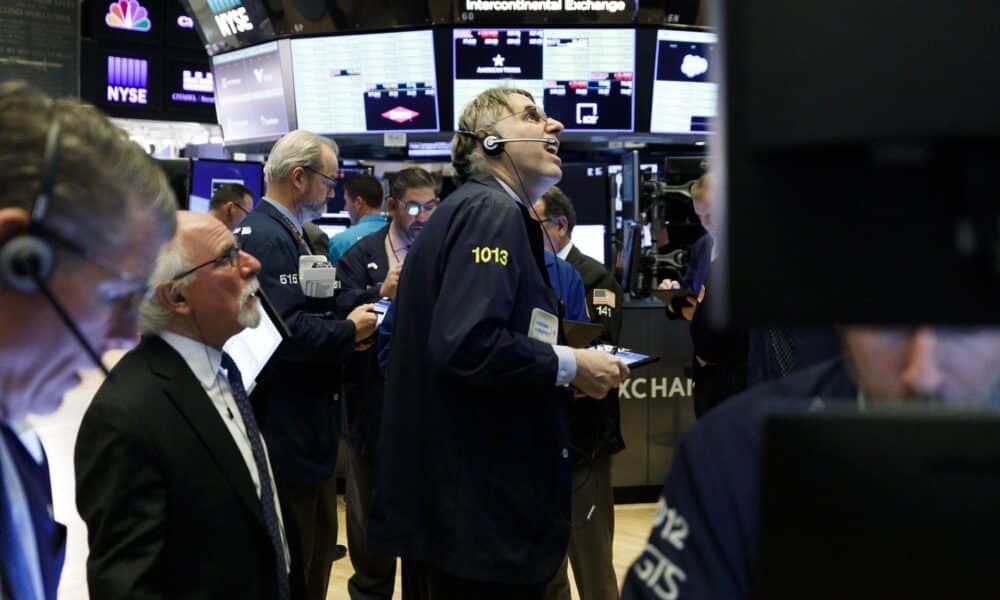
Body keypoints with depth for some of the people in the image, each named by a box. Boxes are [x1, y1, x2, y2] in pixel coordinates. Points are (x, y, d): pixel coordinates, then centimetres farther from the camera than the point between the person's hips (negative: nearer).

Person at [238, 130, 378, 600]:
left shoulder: (286, 232, 13)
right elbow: (284, 330, -30)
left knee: (316, 547, 20)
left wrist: (344, 329, 1)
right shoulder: (265, 237, -20)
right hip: (285, 427, -11)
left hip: (304, 422, 11)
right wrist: (349, 331, -16)